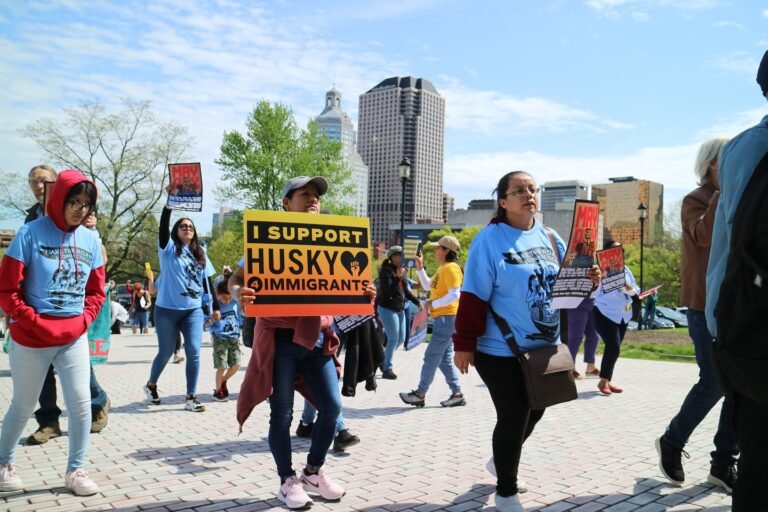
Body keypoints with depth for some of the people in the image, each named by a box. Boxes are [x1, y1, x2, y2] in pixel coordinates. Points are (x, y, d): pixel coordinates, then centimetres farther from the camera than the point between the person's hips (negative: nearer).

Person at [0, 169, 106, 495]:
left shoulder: (90, 240, 2)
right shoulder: (31, 233, -11)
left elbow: (96, 290, 11)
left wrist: (84, 320, -3)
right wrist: (34, 322, -14)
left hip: (74, 338, 3)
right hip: (31, 339, -3)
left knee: (81, 403, -1)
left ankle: (76, 471, 14)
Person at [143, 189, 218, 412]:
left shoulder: (200, 253, 10)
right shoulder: (169, 249, 0)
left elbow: (208, 280, 12)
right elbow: (163, 226, -18)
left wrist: (216, 307, 9)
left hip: (193, 310, 3)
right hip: (167, 309, -3)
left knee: (194, 352, -7)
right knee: (166, 352, 8)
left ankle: (190, 398, 3)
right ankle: (151, 385, 36)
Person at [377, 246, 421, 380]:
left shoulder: (400, 270, 11)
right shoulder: (386, 271, -13)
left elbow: (406, 291, 18)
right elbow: (387, 291, -23)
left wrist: (417, 302, 9)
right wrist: (398, 277, -31)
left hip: (400, 309, 8)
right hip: (387, 309, -8)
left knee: (401, 339, 13)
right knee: (393, 340, -6)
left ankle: (383, 359, 31)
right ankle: (387, 369, 4)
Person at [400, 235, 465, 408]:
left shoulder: (451, 268, -15)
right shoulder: (442, 269, 17)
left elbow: (455, 295, -24)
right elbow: (428, 286, 24)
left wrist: (433, 303, -17)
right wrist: (420, 268, 14)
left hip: (447, 318, -10)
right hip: (443, 318, 10)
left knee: (431, 356, -5)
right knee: (444, 358, 11)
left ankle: (420, 394, 2)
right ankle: (457, 394, 13)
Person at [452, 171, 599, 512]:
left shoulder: (550, 238, 6)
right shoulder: (489, 240, -13)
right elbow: (473, 296, -16)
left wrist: (586, 279, -7)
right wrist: (464, 343, -17)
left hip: (545, 346, 7)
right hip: (501, 351, -7)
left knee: (533, 413, 19)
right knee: (513, 418, 0)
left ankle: (501, 460, 47)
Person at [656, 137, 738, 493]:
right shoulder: (695, 201, -3)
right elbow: (704, 235, -24)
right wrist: (725, 190, -20)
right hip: (706, 304, -6)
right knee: (715, 382, -7)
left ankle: (724, 463, 14)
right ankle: (671, 442, 14)